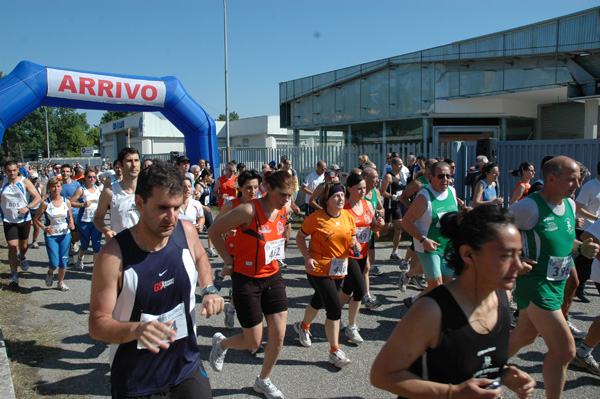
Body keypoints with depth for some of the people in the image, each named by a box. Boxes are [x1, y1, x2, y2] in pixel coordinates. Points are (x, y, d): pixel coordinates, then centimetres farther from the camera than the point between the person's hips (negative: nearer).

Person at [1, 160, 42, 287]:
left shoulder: (24, 182, -6)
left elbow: (38, 197, -8)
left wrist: (27, 207, -22)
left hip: (24, 219, 0)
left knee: (23, 246, 15)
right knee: (12, 247, -8)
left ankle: (22, 257, 51)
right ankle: (14, 276, -2)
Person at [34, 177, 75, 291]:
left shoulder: (66, 202, 0)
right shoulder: (45, 203, -8)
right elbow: (36, 219, 0)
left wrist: (71, 224, -7)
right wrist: (44, 227, -16)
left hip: (65, 234, 2)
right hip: (51, 236, -2)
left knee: (63, 261, 6)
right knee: (54, 263, -7)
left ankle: (61, 282, 28)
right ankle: (50, 273, 29)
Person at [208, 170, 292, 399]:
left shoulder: (284, 210, -2)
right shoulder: (249, 211, -24)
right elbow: (214, 231, -15)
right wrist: (229, 260, -12)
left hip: (272, 275, 6)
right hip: (247, 279, -6)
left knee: (278, 335, 6)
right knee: (253, 342, 4)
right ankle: (221, 343, 36)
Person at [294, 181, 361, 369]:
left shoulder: (348, 217, 0)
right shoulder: (316, 218, -16)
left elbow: (352, 238, 12)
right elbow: (300, 237, -5)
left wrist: (355, 245, -11)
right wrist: (307, 257, -16)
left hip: (339, 269, 6)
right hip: (319, 269, -6)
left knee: (319, 301, 24)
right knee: (334, 308, -11)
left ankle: (303, 326, 53)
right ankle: (334, 351, 4)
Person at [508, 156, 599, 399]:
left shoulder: (569, 205, 8)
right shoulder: (530, 207, -20)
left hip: (557, 284, 9)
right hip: (535, 284, -9)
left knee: (525, 336, 22)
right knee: (564, 350, -8)